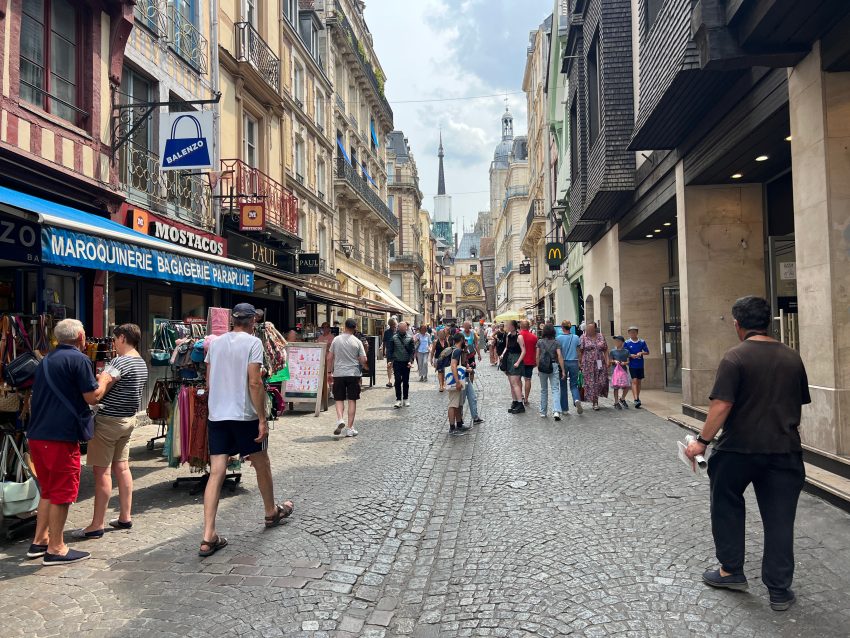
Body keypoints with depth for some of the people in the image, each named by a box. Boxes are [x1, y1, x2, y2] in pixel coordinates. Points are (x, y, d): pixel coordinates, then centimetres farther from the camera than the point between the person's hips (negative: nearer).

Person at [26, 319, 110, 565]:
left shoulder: (46, 360, 17)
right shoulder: (78, 359, -11)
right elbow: (92, 397, -11)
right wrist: (104, 380, 5)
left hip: (37, 434, 9)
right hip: (61, 436, -9)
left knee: (48, 489, 20)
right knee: (63, 491, 0)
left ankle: (39, 541, 25)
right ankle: (55, 549, 7)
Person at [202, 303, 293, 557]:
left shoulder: (215, 343, 10)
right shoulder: (253, 342, -8)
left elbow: (209, 383, 14)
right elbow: (254, 383, -15)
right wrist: (263, 419, -12)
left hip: (216, 415, 5)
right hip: (244, 415, -5)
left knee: (216, 472, 1)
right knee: (262, 464, 16)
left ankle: (209, 537, -3)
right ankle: (272, 512, 35)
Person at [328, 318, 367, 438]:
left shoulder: (336, 340, -1)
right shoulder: (357, 342, -4)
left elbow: (329, 358, 2)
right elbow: (363, 360, -6)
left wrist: (330, 371, 14)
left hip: (338, 374, 1)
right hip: (353, 374, -1)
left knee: (339, 399, 12)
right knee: (352, 401, 5)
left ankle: (340, 419, -12)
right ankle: (350, 428, 7)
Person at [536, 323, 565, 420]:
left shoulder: (540, 342, 1)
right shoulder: (556, 342, -2)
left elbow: (537, 356, 3)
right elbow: (559, 356, -6)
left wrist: (538, 368, 13)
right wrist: (562, 370, -3)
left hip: (542, 367, 2)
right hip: (554, 366, -2)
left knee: (543, 390, 14)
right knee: (555, 389, -3)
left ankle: (543, 412, 20)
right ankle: (556, 411, -19)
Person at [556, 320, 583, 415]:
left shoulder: (559, 338, -7)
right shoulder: (576, 338, 2)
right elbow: (578, 352, 7)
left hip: (563, 362, -2)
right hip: (574, 362, 2)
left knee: (563, 386, 9)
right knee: (574, 385, 10)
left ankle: (564, 408, 12)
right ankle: (577, 400, -19)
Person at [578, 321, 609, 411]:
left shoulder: (601, 337, 9)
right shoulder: (583, 338, 1)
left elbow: (605, 350, 10)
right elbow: (580, 352, 0)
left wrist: (607, 361, 1)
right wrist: (580, 363, -6)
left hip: (600, 364, 3)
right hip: (588, 364, -2)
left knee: (602, 381, -2)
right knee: (591, 383, -3)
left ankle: (595, 396, 22)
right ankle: (595, 402, 5)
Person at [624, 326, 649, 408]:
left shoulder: (642, 342, 3)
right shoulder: (627, 343, -2)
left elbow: (647, 352, 7)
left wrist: (641, 353, -12)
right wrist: (631, 355, -17)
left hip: (640, 365, 3)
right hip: (632, 365, -3)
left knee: (639, 381, 11)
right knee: (634, 381, -11)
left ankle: (637, 398, 24)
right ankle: (636, 399, -18)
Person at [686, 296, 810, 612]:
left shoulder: (735, 357, -13)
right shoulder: (792, 357, 4)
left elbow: (721, 406, -20)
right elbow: (799, 405, 14)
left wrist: (702, 441, -12)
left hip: (739, 449, -4)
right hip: (784, 450, 4)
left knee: (727, 508, 17)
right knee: (779, 519, 10)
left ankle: (731, 571, 26)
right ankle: (779, 590, 17)